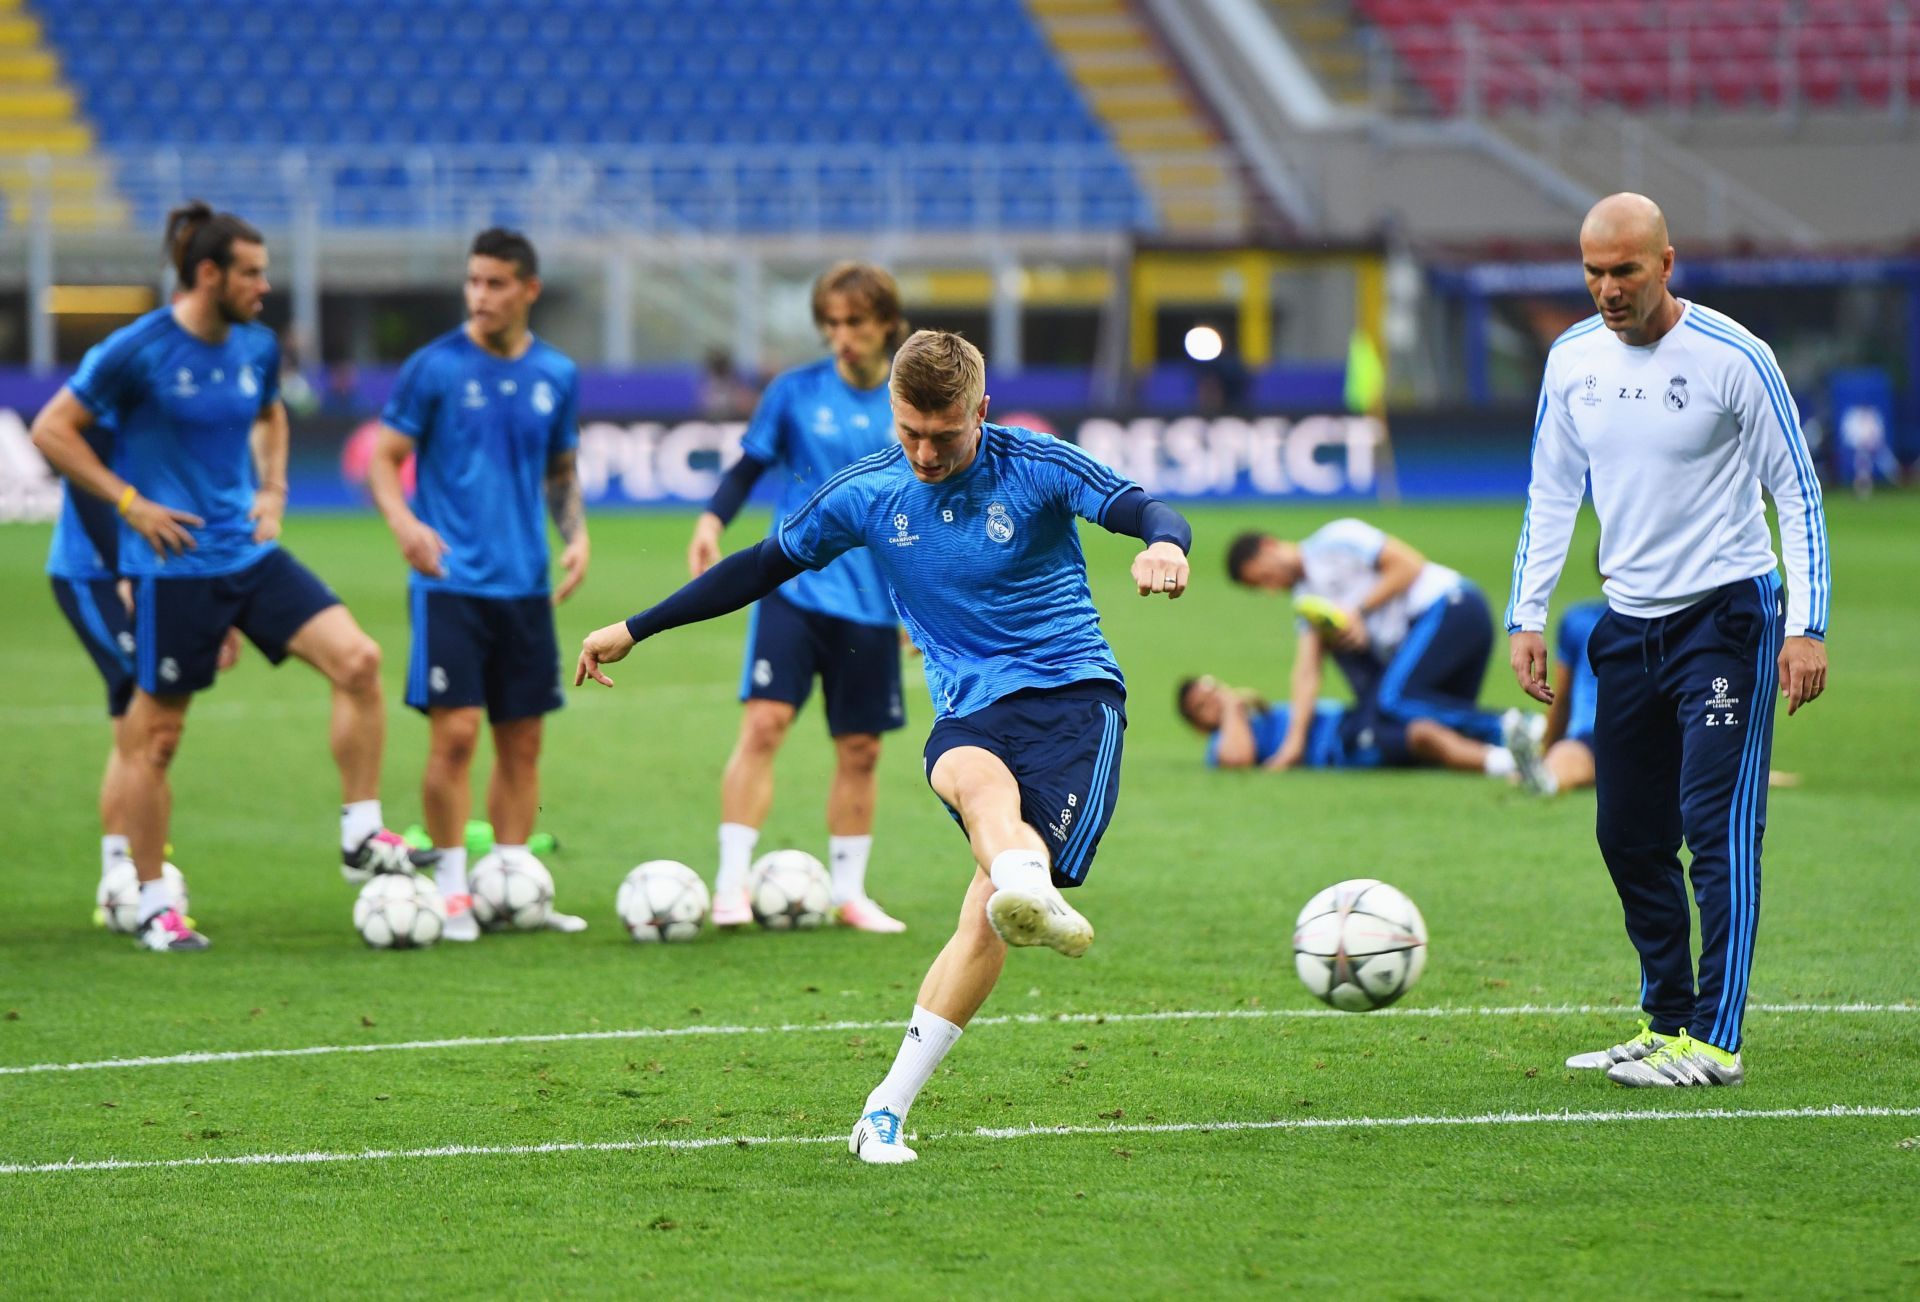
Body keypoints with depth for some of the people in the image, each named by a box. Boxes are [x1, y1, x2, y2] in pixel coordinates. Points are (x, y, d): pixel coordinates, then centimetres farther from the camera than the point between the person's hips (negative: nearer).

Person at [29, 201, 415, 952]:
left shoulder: (257, 348, 5)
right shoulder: (137, 352, -13)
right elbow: (52, 431, -8)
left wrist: (273, 489, 12)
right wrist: (129, 503, -12)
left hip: (249, 553, 6)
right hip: (174, 567, -6)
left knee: (357, 659, -12)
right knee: (155, 733, 2)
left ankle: (362, 836, -5)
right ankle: (150, 903, 14)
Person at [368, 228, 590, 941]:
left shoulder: (557, 375, 7)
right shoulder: (435, 367, -4)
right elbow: (384, 458, -1)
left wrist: (576, 534, 3)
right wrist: (403, 521, -19)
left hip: (525, 584, 4)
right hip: (450, 581, -4)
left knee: (522, 740, 6)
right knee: (455, 733, -11)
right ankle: (451, 888, -1)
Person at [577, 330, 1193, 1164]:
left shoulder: (1034, 467, -3)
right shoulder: (866, 494, 6)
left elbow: (1149, 512, -12)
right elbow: (763, 567, 16)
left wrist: (1164, 544, -38)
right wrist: (633, 631, 18)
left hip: (1073, 690, -2)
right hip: (971, 709, 2)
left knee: (988, 914, -17)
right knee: (976, 777, -38)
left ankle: (889, 1110, -10)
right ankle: (1032, 897, -72)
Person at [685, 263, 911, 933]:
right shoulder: (796, 392, -1)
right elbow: (749, 467, 6)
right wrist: (712, 520, -12)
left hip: (872, 601, 2)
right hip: (794, 585, -2)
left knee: (860, 749, 7)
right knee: (764, 721, -15)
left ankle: (849, 892, 19)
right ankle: (732, 882, -13)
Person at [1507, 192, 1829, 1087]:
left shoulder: (1731, 357, -11)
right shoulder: (1573, 359, 5)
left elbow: (1797, 493, -7)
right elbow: (1552, 493, 14)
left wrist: (1807, 626, -12)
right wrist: (1527, 617, 7)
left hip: (1725, 613, -6)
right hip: (1629, 621, 6)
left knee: (1717, 825, -12)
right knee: (1628, 835, 8)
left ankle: (1713, 1041, -11)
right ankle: (1665, 1022, 21)